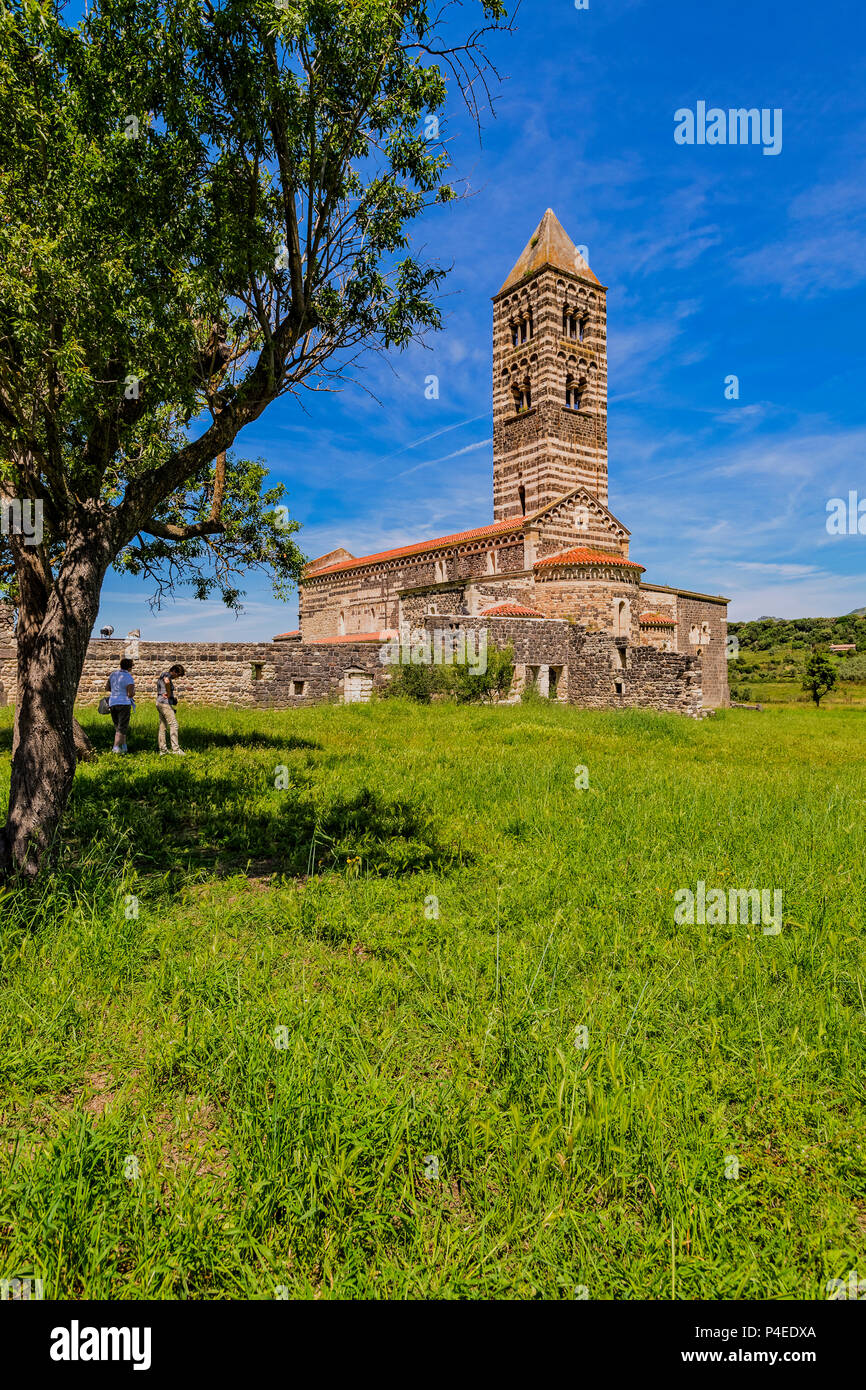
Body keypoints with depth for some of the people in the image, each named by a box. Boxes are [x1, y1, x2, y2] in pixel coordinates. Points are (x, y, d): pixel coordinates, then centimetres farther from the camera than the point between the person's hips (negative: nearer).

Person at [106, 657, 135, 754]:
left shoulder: (113, 674, 7)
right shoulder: (129, 678, -13)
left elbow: (107, 688, 17)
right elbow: (130, 694, -17)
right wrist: (133, 692, 4)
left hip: (112, 703, 6)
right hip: (124, 703, -6)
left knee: (118, 727, 16)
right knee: (122, 728, -2)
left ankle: (124, 747, 18)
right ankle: (116, 748, -11)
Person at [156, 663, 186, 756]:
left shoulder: (162, 676, 22)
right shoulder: (167, 674, -9)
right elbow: (167, 682, -35)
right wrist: (169, 694, -21)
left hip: (159, 703, 10)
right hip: (165, 703, -10)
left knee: (163, 727, 11)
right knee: (173, 725, -15)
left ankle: (162, 750, 14)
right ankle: (175, 749, -22)